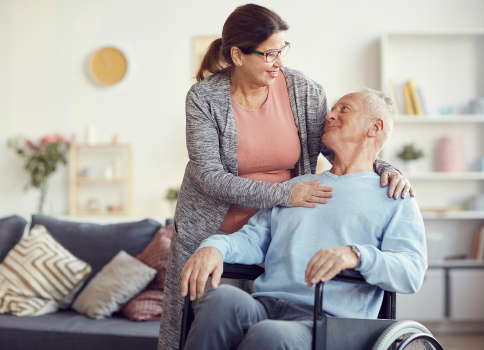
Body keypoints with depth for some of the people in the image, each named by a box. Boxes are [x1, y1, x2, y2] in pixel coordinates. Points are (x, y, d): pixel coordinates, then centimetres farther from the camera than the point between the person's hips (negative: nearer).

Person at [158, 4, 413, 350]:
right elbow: (210, 177, -18)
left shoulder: (303, 90, -6)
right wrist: (283, 194, -26)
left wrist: (385, 169, -16)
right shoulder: (204, 97, -12)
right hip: (209, 230, -1)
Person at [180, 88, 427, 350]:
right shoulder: (295, 186, 30)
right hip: (264, 305, 4)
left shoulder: (396, 200, 13)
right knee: (222, 298, -33)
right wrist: (215, 246, -4)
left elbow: (412, 271, -3)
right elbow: (253, 239, 20)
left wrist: (356, 255, -24)